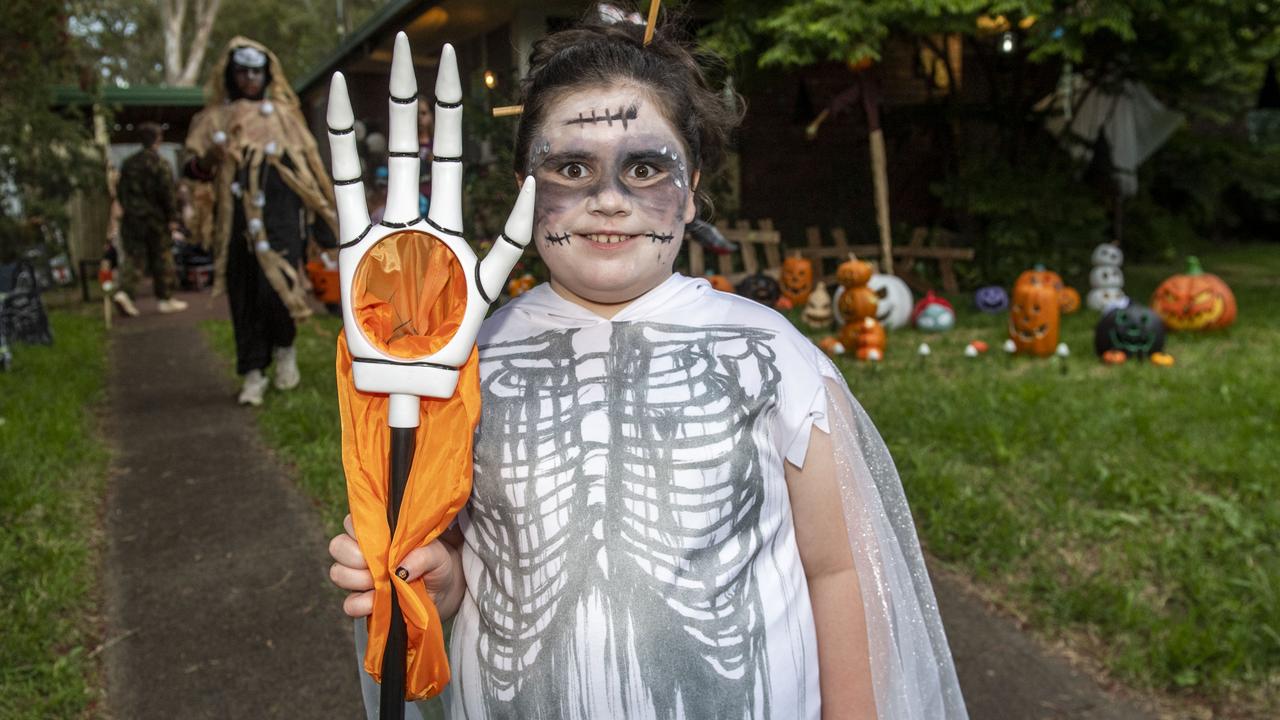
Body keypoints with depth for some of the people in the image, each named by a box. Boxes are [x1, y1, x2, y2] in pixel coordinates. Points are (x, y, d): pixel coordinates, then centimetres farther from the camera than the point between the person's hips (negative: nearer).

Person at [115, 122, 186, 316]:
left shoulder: (128, 163, 10)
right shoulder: (160, 164, -10)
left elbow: (120, 190, 14)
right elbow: (166, 193, -14)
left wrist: (128, 210, 21)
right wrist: (172, 218, -10)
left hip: (131, 219, 5)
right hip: (155, 219, -5)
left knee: (134, 258, 7)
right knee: (162, 260, 5)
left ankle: (124, 291, -12)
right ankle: (164, 299, 11)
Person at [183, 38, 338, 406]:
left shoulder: (282, 115, 12)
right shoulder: (214, 119, 12)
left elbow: (307, 165, 13)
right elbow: (194, 169, 7)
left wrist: (323, 213, 10)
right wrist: (207, 160, -17)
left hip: (279, 215, -1)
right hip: (236, 220, 1)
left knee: (275, 286, -14)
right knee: (244, 296, 1)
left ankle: (284, 349, 13)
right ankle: (253, 373, 8)